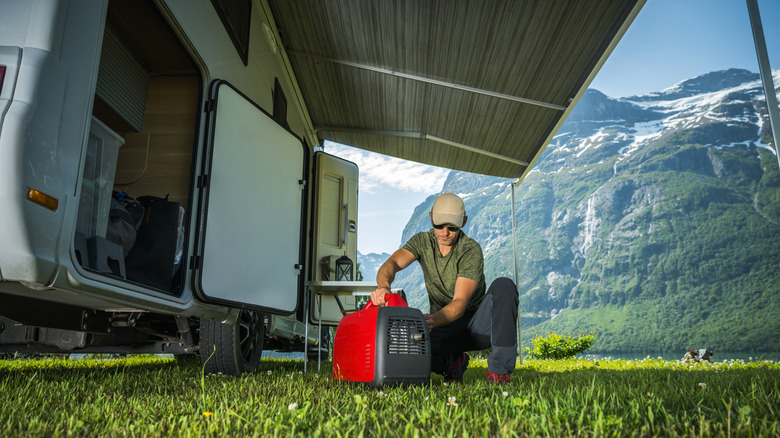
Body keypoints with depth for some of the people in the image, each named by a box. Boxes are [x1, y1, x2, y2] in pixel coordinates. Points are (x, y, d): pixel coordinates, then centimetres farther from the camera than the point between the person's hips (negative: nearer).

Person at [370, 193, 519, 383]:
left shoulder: (471, 250, -16)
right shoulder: (422, 241, -3)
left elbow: (460, 303, -25)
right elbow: (392, 264, -21)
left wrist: (433, 320, -45)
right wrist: (383, 286, -45)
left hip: (478, 324, -2)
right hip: (446, 328, 2)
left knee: (503, 285, -31)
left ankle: (499, 369, -24)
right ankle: (451, 361, 5)